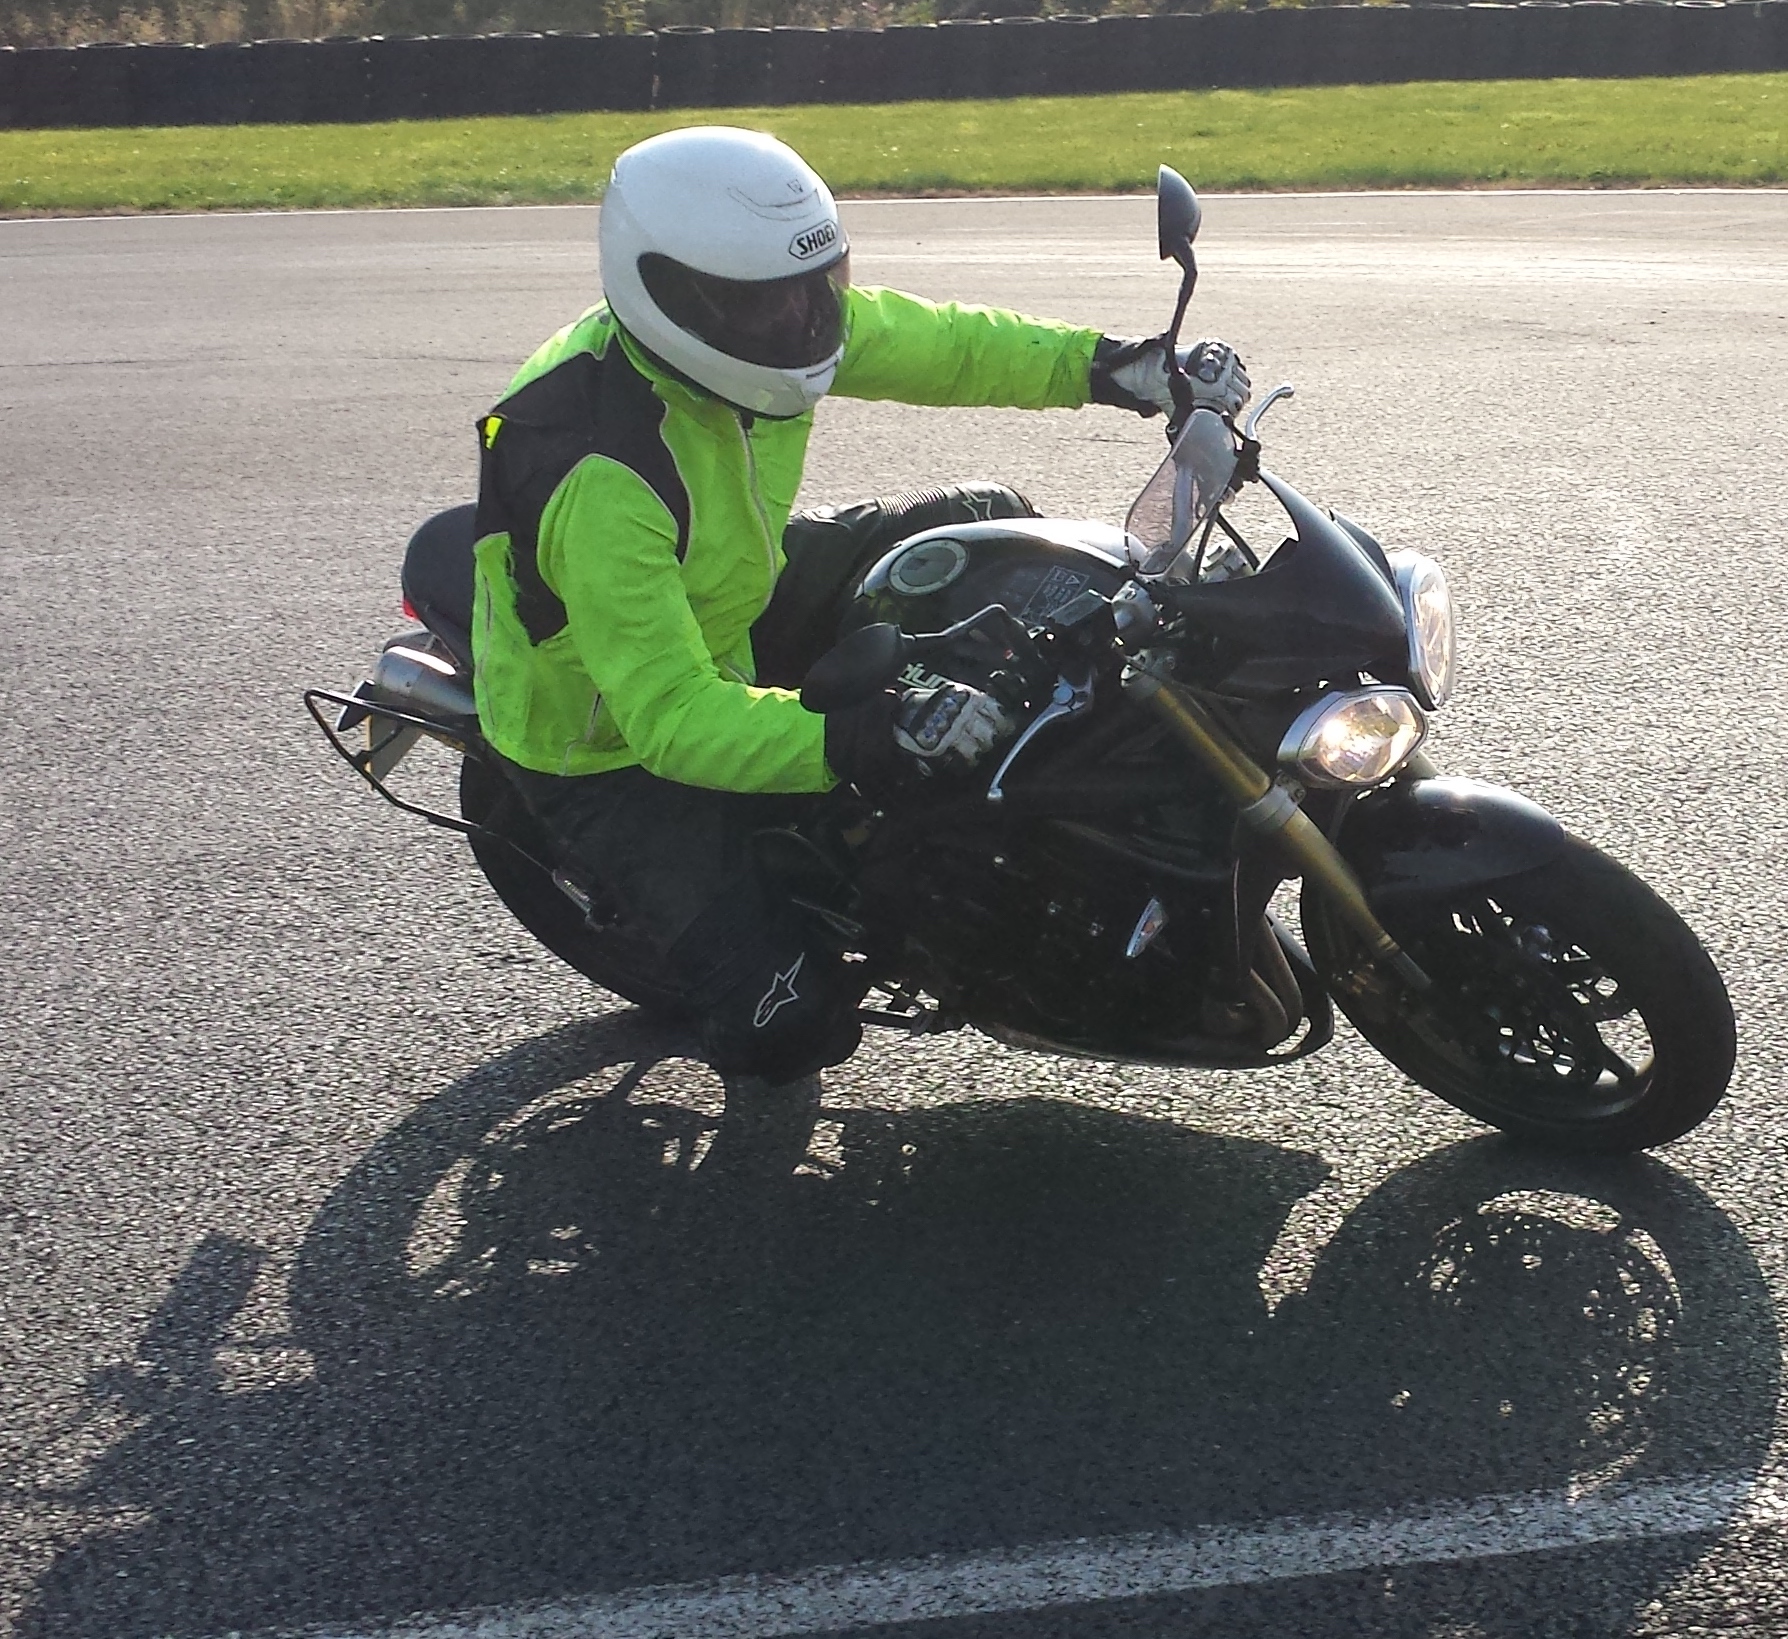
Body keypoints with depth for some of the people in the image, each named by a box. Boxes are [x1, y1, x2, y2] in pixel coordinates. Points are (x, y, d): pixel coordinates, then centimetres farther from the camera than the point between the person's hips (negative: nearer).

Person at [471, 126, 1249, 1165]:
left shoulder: (753, 323, -14)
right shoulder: (598, 481, -38)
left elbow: (935, 344, -2)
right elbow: (670, 715, -40)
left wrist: (1110, 365, -13)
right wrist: (849, 744, -53)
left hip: (734, 609, 8)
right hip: (618, 750, -8)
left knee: (991, 531, 2)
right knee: (788, 1018, -23)